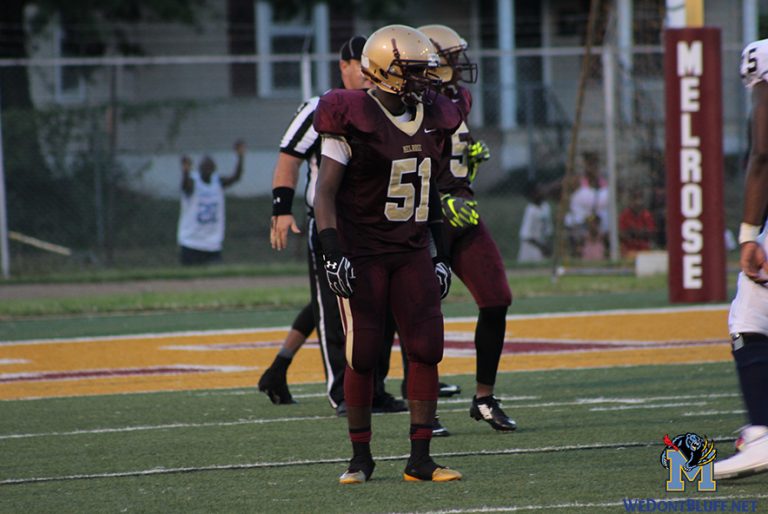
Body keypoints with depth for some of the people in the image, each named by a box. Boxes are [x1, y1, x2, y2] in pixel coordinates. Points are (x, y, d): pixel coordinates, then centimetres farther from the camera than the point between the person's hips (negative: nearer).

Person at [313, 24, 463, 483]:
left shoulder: (432, 119, 7)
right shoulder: (353, 120, -13)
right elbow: (325, 192, -13)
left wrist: (441, 254, 16)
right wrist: (333, 252, -21)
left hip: (412, 252, 6)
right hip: (361, 253, -5)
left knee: (427, 350, -4)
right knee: (363, 357, -2)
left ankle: (420, 460, 1)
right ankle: (360, 457, 12)